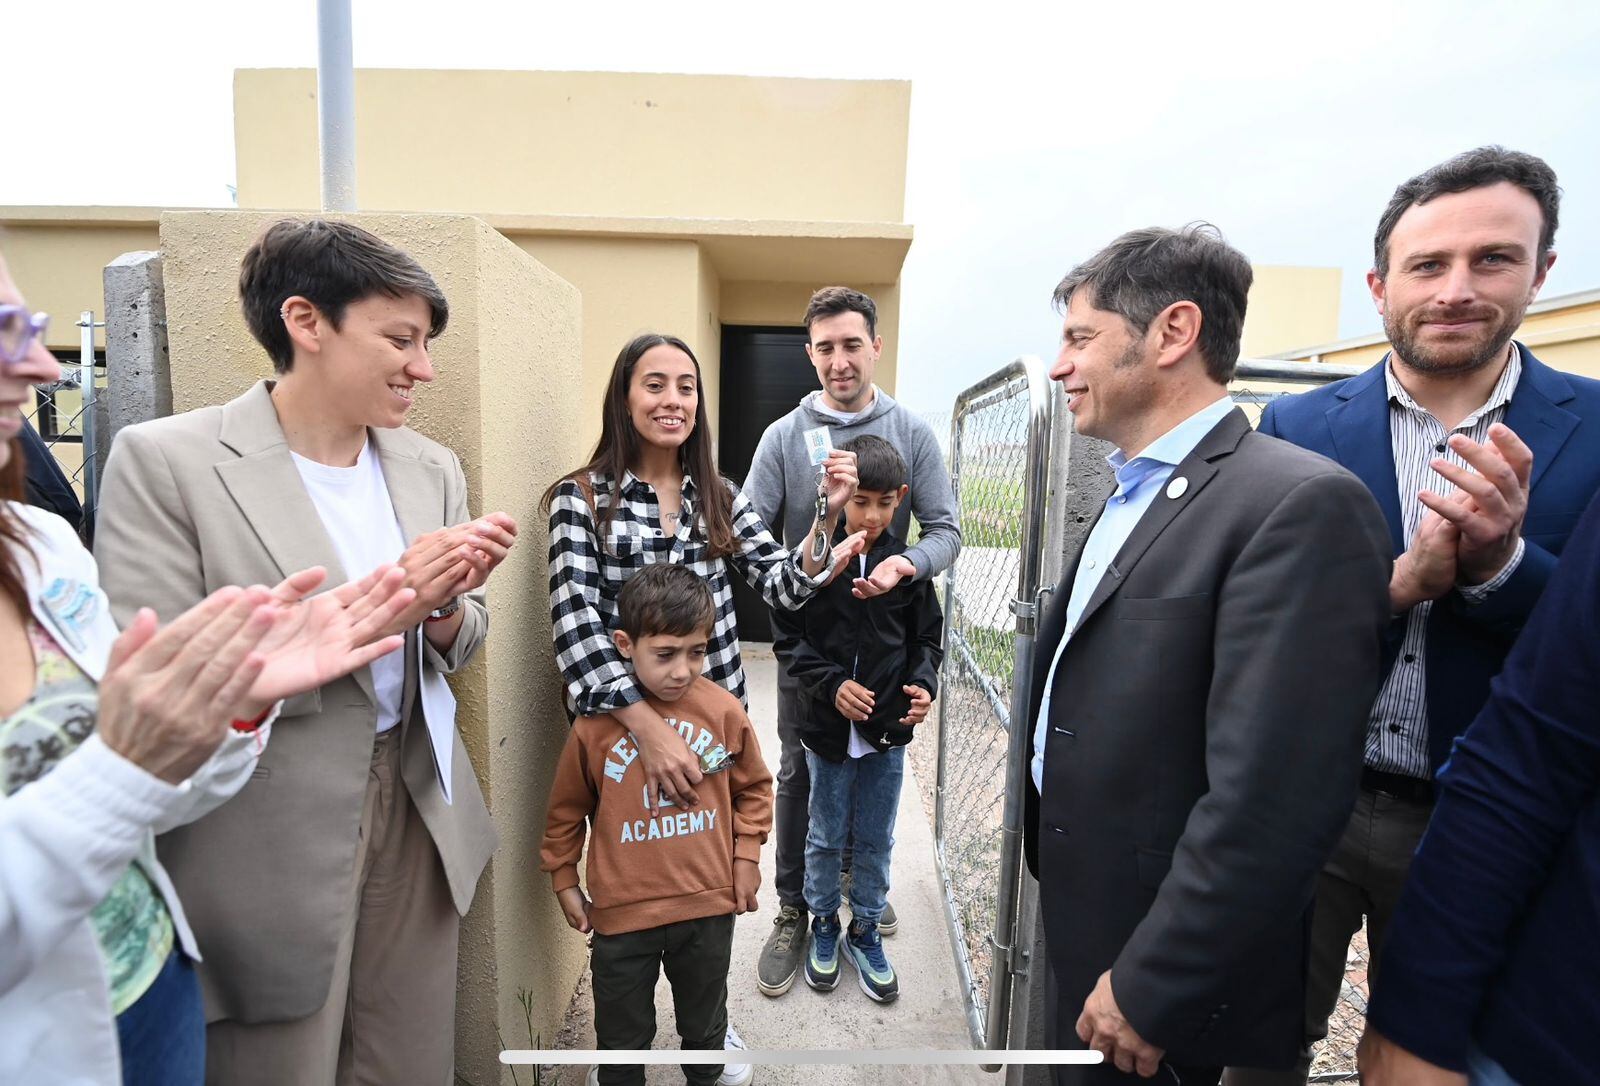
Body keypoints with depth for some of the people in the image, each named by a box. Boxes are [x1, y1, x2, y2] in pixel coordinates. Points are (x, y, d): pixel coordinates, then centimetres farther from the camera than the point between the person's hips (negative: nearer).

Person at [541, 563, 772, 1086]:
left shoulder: (724, 711, -12)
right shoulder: (597, 723, -15)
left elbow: (753, 788, 3)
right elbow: (566, 809, 0)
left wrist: (746, 856, 0)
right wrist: (565, 881, 6)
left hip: (709, 903, 2)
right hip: (623, 908, -1)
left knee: (705, 1013, 27)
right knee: (622, 1028, 22)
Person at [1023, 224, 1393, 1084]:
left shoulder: (1300, 504, -22)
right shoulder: (1129, 499, 6)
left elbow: (1269, 801, -26)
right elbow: (1090, 710, 7)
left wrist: (1149, 991, -19)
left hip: (1167, 981, -7)